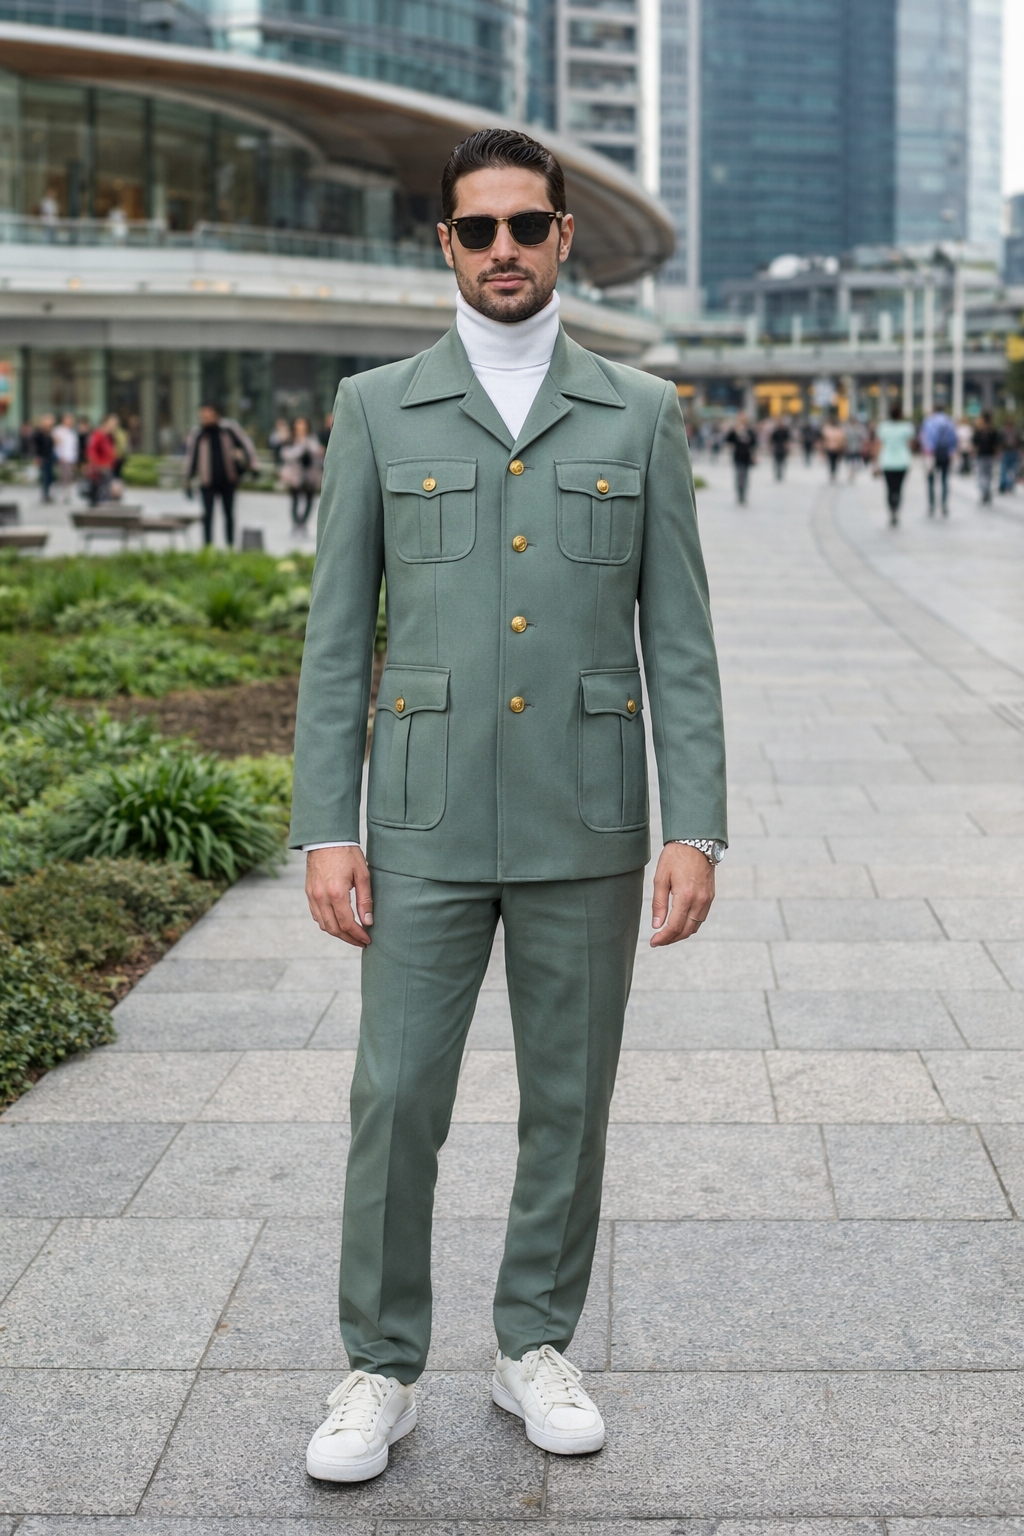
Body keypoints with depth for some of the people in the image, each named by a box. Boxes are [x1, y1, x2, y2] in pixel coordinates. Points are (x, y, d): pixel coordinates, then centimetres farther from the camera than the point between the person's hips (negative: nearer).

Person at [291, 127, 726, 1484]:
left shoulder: (641, 416, 5)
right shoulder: (378, 410, 4)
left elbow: (680, 643, 2)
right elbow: (337, 635, 2)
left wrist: (696, 832, -6)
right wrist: (325, 833, -5)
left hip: (587, 826, 1)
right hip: (428, 825, -1)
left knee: (569, 1103, 9)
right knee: (395, 1101, -1)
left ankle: (535, 1348, 25)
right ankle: (382, 1373, 14)